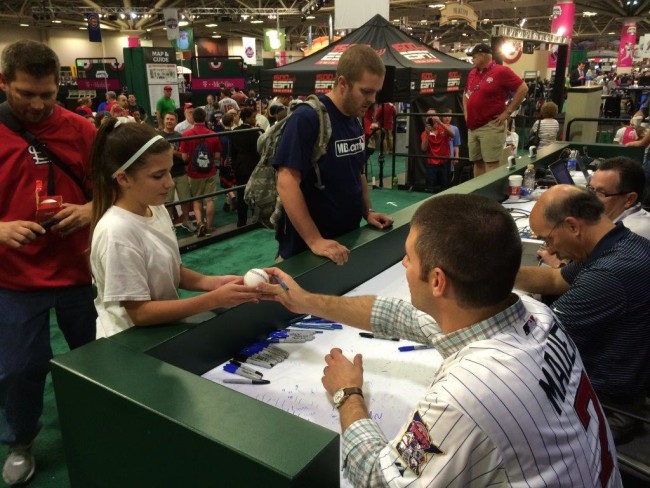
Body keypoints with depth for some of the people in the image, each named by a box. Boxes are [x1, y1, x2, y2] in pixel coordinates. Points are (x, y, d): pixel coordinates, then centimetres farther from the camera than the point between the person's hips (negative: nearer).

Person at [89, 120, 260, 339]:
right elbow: (140, 313, -20)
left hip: (164, 329, 6)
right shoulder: (116, 232, -22)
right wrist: (214, 299, -22)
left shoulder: (158, 210, -1)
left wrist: (213, 282, -8)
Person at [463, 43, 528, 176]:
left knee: (491, 164, -10)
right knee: (477, 163, 11)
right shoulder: (472, 73, 14)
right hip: (472, 127, 7)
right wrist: (466, 112, 17)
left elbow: (523, 88, -9)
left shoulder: (501, 71, -7)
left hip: (491, 127, -7)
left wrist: (508, 111, -11)